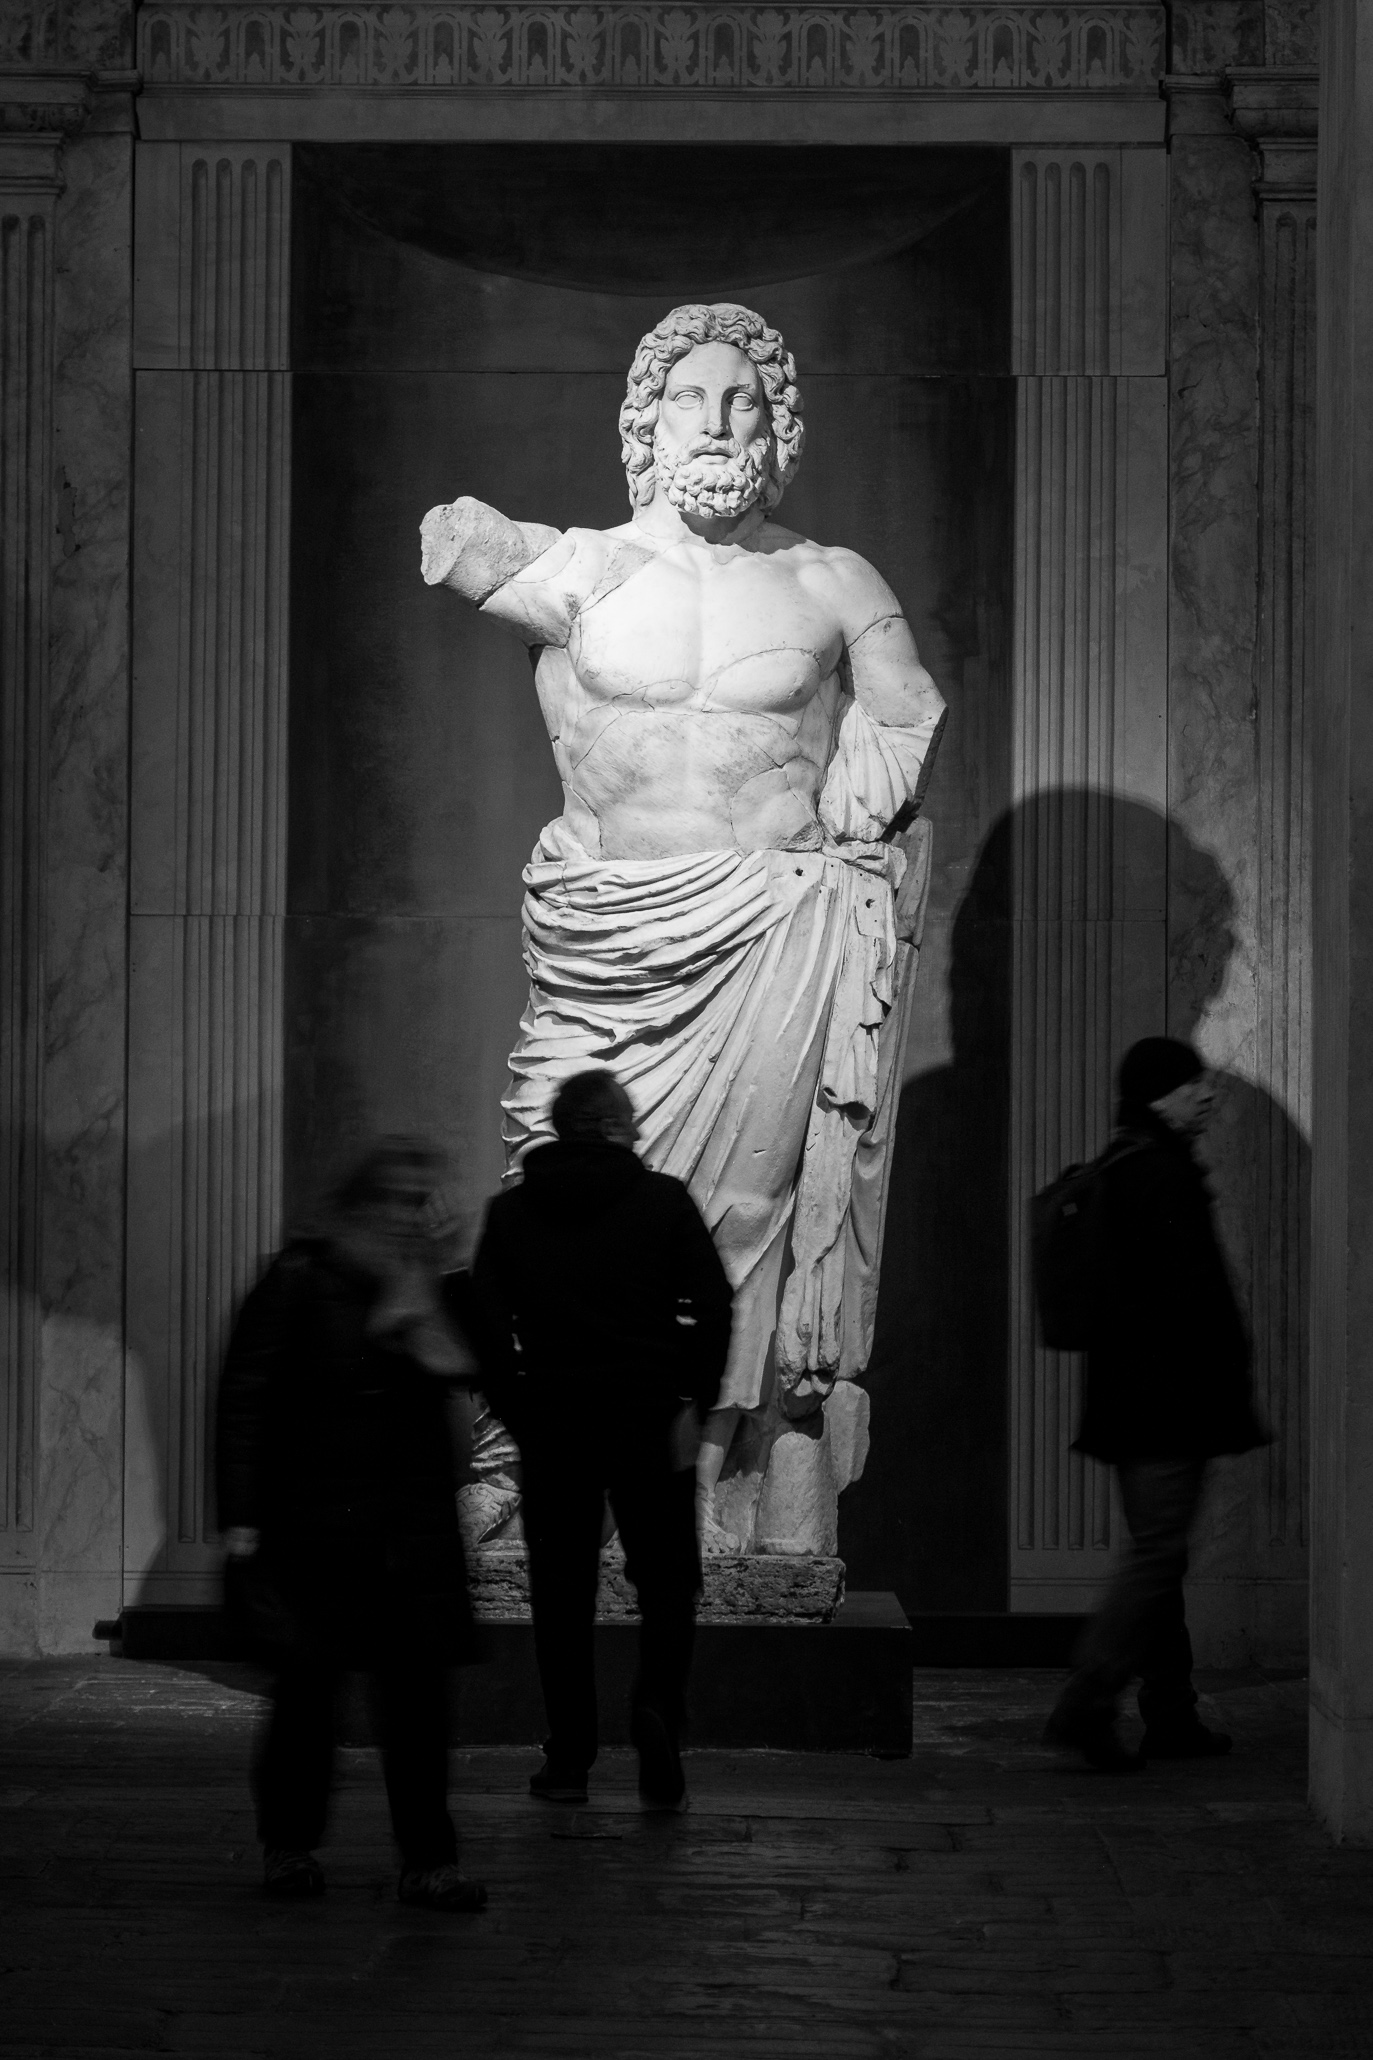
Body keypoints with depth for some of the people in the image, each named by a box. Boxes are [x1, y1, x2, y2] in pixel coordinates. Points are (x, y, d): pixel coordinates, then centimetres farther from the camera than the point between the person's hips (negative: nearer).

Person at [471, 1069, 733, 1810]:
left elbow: (486, 1323, 2)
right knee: (667, 1578, 8)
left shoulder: (510, 1213, 6)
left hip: (551, 1416, 1)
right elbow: (712, 1304, -5)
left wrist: (515, 1411, 7)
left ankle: (567, 1761, 6)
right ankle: (656, 1707, -16)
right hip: (650, 1412, -1)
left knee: (562, 1589, 7)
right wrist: (694, 1401, -2)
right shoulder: (663, 1200, 1)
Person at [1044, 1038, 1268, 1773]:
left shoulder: (1118, 1169, 16)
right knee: (1157, 1554, -9)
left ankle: (1171, 1718, 18)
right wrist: (1226, 1388, -14)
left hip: (1130, 1398, 10)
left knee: (1157, 1555, 13)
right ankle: (1085, 1707, -12)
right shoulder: (1162, 1172, -14)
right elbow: (1192, 1291, -18)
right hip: (1169, 1398, -10)